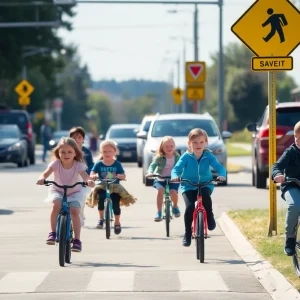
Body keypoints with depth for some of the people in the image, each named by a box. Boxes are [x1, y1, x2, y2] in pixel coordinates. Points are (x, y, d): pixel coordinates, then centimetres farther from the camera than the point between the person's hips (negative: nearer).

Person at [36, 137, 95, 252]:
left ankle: (77, 240, -14)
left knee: (74, 211, -23)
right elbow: (45, 173, -30)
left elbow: (85, 176, -35)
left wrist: (89, 181, -59)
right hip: (57, 191, 0)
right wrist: (41, 178, -54)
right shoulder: (56, 164, -17)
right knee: (56, 204, -31)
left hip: (75, 192, 0)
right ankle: (53, 232, -19)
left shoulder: (78, 165, -18)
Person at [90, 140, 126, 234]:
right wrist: (94, 176, -27)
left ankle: (117, 223, 11)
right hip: (102, 188, 0)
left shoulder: (117, 164, 1)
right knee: (101, 199, -28)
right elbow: (92, 173, -3)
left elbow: (123, 176, 0)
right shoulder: (99, 164, 1)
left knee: (116, 205, -13)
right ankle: (101, 218, -5)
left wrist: (119, 176, -24)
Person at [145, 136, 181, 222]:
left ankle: (175, 206, 11)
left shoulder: (177, 157, 0)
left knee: (173, 192, -25)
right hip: (160, 179, -1)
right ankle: (159, 213, -22)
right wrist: (150, 172, -35)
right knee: (160, 190, -30)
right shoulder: (159, 158, -4)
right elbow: (153, 165, -13)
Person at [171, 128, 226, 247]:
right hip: (189, 186, 0)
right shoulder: (186, 156, -8)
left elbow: (218, 167, -14)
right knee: (189, 207, -20)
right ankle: (187, 234, -1)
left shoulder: (208, 156, -5)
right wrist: (175, 176, -39)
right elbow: (177, 168, -16)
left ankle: (210, 219, -9)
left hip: (205, 184, 0)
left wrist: (222, 175, -37)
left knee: (205, 194, -34)